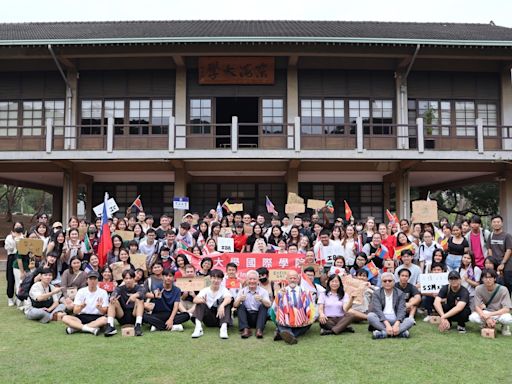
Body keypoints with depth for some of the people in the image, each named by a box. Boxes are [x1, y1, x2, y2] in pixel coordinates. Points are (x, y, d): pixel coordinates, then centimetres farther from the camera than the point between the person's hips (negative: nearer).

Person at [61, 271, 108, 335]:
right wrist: (81, 307, -25)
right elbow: (75, 311, -2)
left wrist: (99, 308, -28)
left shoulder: (103, 292, 2)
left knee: (104, 319, -35)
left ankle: (74, 328, -29)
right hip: (81, 317, 2)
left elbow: (104, 312, -5)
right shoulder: (81, 291, 5)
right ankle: (91, 329, -34)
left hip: (96, 318, -2)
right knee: (65, 318, -24)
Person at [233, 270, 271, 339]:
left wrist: (261, 300, -35)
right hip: (247, 317, 1)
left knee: (263, 306, -22)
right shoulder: (242, 291, 4)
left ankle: (259, 330, -35)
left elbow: (269, 305, -15)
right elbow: (235, 305, -8)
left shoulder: (263, 291, 1)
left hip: (258, 316, -1)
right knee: (241, 306, -20)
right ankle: (245, 330, -34)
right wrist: (239, 300, -29)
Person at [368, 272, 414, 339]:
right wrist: (387, 325, -28)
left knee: (410, 321, -26)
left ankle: (384, 333, -37)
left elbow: (401, 311, -6)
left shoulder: (400, 294, 7)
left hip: (396, 320, 1)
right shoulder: (377, 294, 3)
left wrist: (397, 324, -26)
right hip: (382, 322, -1)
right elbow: (378, 310, -12)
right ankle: (400, 332, -34)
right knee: (370, 316, -30)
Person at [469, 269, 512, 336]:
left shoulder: (503, 289, -17)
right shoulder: (479, 289, -12)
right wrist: (486, 318, -29)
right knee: (472, 317, -29)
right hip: (485, 313, 2)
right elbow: (477, 307, -11)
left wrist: (490, 314, -30)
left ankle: (504, 326, 2)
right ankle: (488, 325, 4)